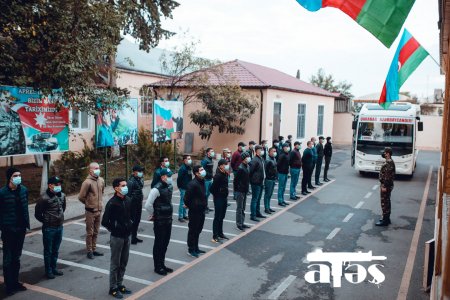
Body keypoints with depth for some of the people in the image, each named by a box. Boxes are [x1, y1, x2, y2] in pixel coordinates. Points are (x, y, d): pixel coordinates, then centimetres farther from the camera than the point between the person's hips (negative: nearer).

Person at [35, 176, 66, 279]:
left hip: (59, 227, 6)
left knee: (55, 250, 18)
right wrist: (45, 221, 1)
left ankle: (54, 268, 32)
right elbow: (37, 214, -9)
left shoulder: (62, 195, 0)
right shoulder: (44, 198, -19)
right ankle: (48, 271, 21)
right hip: (49, 228, -5)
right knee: (48, 251, 9)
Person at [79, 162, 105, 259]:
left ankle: (94, 249, 28)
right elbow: (81, 197, -12)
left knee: (96, 232, 16)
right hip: (90, 211, -6)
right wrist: (89, 203, 1)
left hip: (99, 210, 6)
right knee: (90, 232, 5)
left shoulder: (101, 180, 2)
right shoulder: (87, 182, -17)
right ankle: (89, 251, 17)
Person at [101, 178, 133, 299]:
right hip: (117, 237, -6)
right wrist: (114, 230, -5)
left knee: (123, 263, 16)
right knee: (115, 263, 6)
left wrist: (130, 226, 9)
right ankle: (113, 288, 19)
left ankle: (120, 284, 30)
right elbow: (104, 222, -15)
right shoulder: (112, 203, -19)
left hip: (127, 236, 6)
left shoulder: (128, 200, 0)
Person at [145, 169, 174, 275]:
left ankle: (162, 264, 30)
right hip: (159, 221, -8)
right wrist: (153, 215, -9)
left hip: (168, 220, 8)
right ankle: (157, 267, 17)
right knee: (159, 244, 4)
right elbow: (148, 205, -23)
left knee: (165, 243, 16)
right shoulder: (157, 189, -20)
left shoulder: (170, 187, 6)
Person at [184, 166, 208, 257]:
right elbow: (187, 198, -21)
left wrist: (204, 205, 13)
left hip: (202, 210, 9)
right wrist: (190, 206, -8)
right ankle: (191, 250, 17)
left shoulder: (202, 181, 6)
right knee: (193, 230, 4)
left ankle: (195, 248, 33)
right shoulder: (192, 184, -23)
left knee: (198, 230, 19)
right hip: (195, 211, -9)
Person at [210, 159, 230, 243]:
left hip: (224, 198, 8)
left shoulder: (225, 174, 5)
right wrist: (216, 195, -9)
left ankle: (220, 234, 30)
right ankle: (215, 236, 7)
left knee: (222, 217, 17)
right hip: (218, 199, -8)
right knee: (217, 217, -1)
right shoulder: (218, 176, -21)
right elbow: (212, 188, -22)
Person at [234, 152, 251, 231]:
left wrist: (247, 188, 11)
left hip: (245, 191, 8)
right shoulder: (240, 168, -20)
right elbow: (235, 180, -18)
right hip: (240, 191, -8)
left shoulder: (247, 166, 6)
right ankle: (239, 224, 10)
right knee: (239, 208, 1)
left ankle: (242, 223, 25)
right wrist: (236, 189, -14)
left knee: (243, 208, 16)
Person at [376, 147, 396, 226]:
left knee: (384, 202, -4)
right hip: (387, 185, 10)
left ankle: (385, 221, 2)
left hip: (386, 186, -10)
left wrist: (384, 186, -22)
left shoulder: (389, 163, -21)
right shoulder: (389, 162, 11)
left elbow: (388, 176, -24)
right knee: (386, 202, 17)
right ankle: (387, 218, 26)